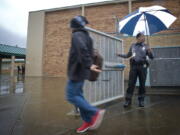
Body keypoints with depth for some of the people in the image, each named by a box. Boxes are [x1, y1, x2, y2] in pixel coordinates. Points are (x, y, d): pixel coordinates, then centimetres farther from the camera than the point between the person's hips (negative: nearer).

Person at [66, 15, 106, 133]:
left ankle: (96, 112, -5)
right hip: (81, 71, 9)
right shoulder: (87, 36, 17)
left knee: (71, 96, -2)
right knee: (78, 95, 13)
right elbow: (90, 52, 19)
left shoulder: (77, 35, -11)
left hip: (76, 71, -9)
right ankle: (88, 121, 18)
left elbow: (82, 49, -29)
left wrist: (89, 65, -33)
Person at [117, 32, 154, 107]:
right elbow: (128, 55, 20)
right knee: (131, 84, -1)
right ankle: (128, 100, 7)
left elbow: (151, 57, 5)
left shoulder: (146, 46, 8)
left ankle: (141, 100, 18)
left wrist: (150, 52, -15)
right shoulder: (132, 46, 11)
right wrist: (120, 55, 8)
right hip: (133, 66, 0)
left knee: (142, 84, 5)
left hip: (142, 66, 0)